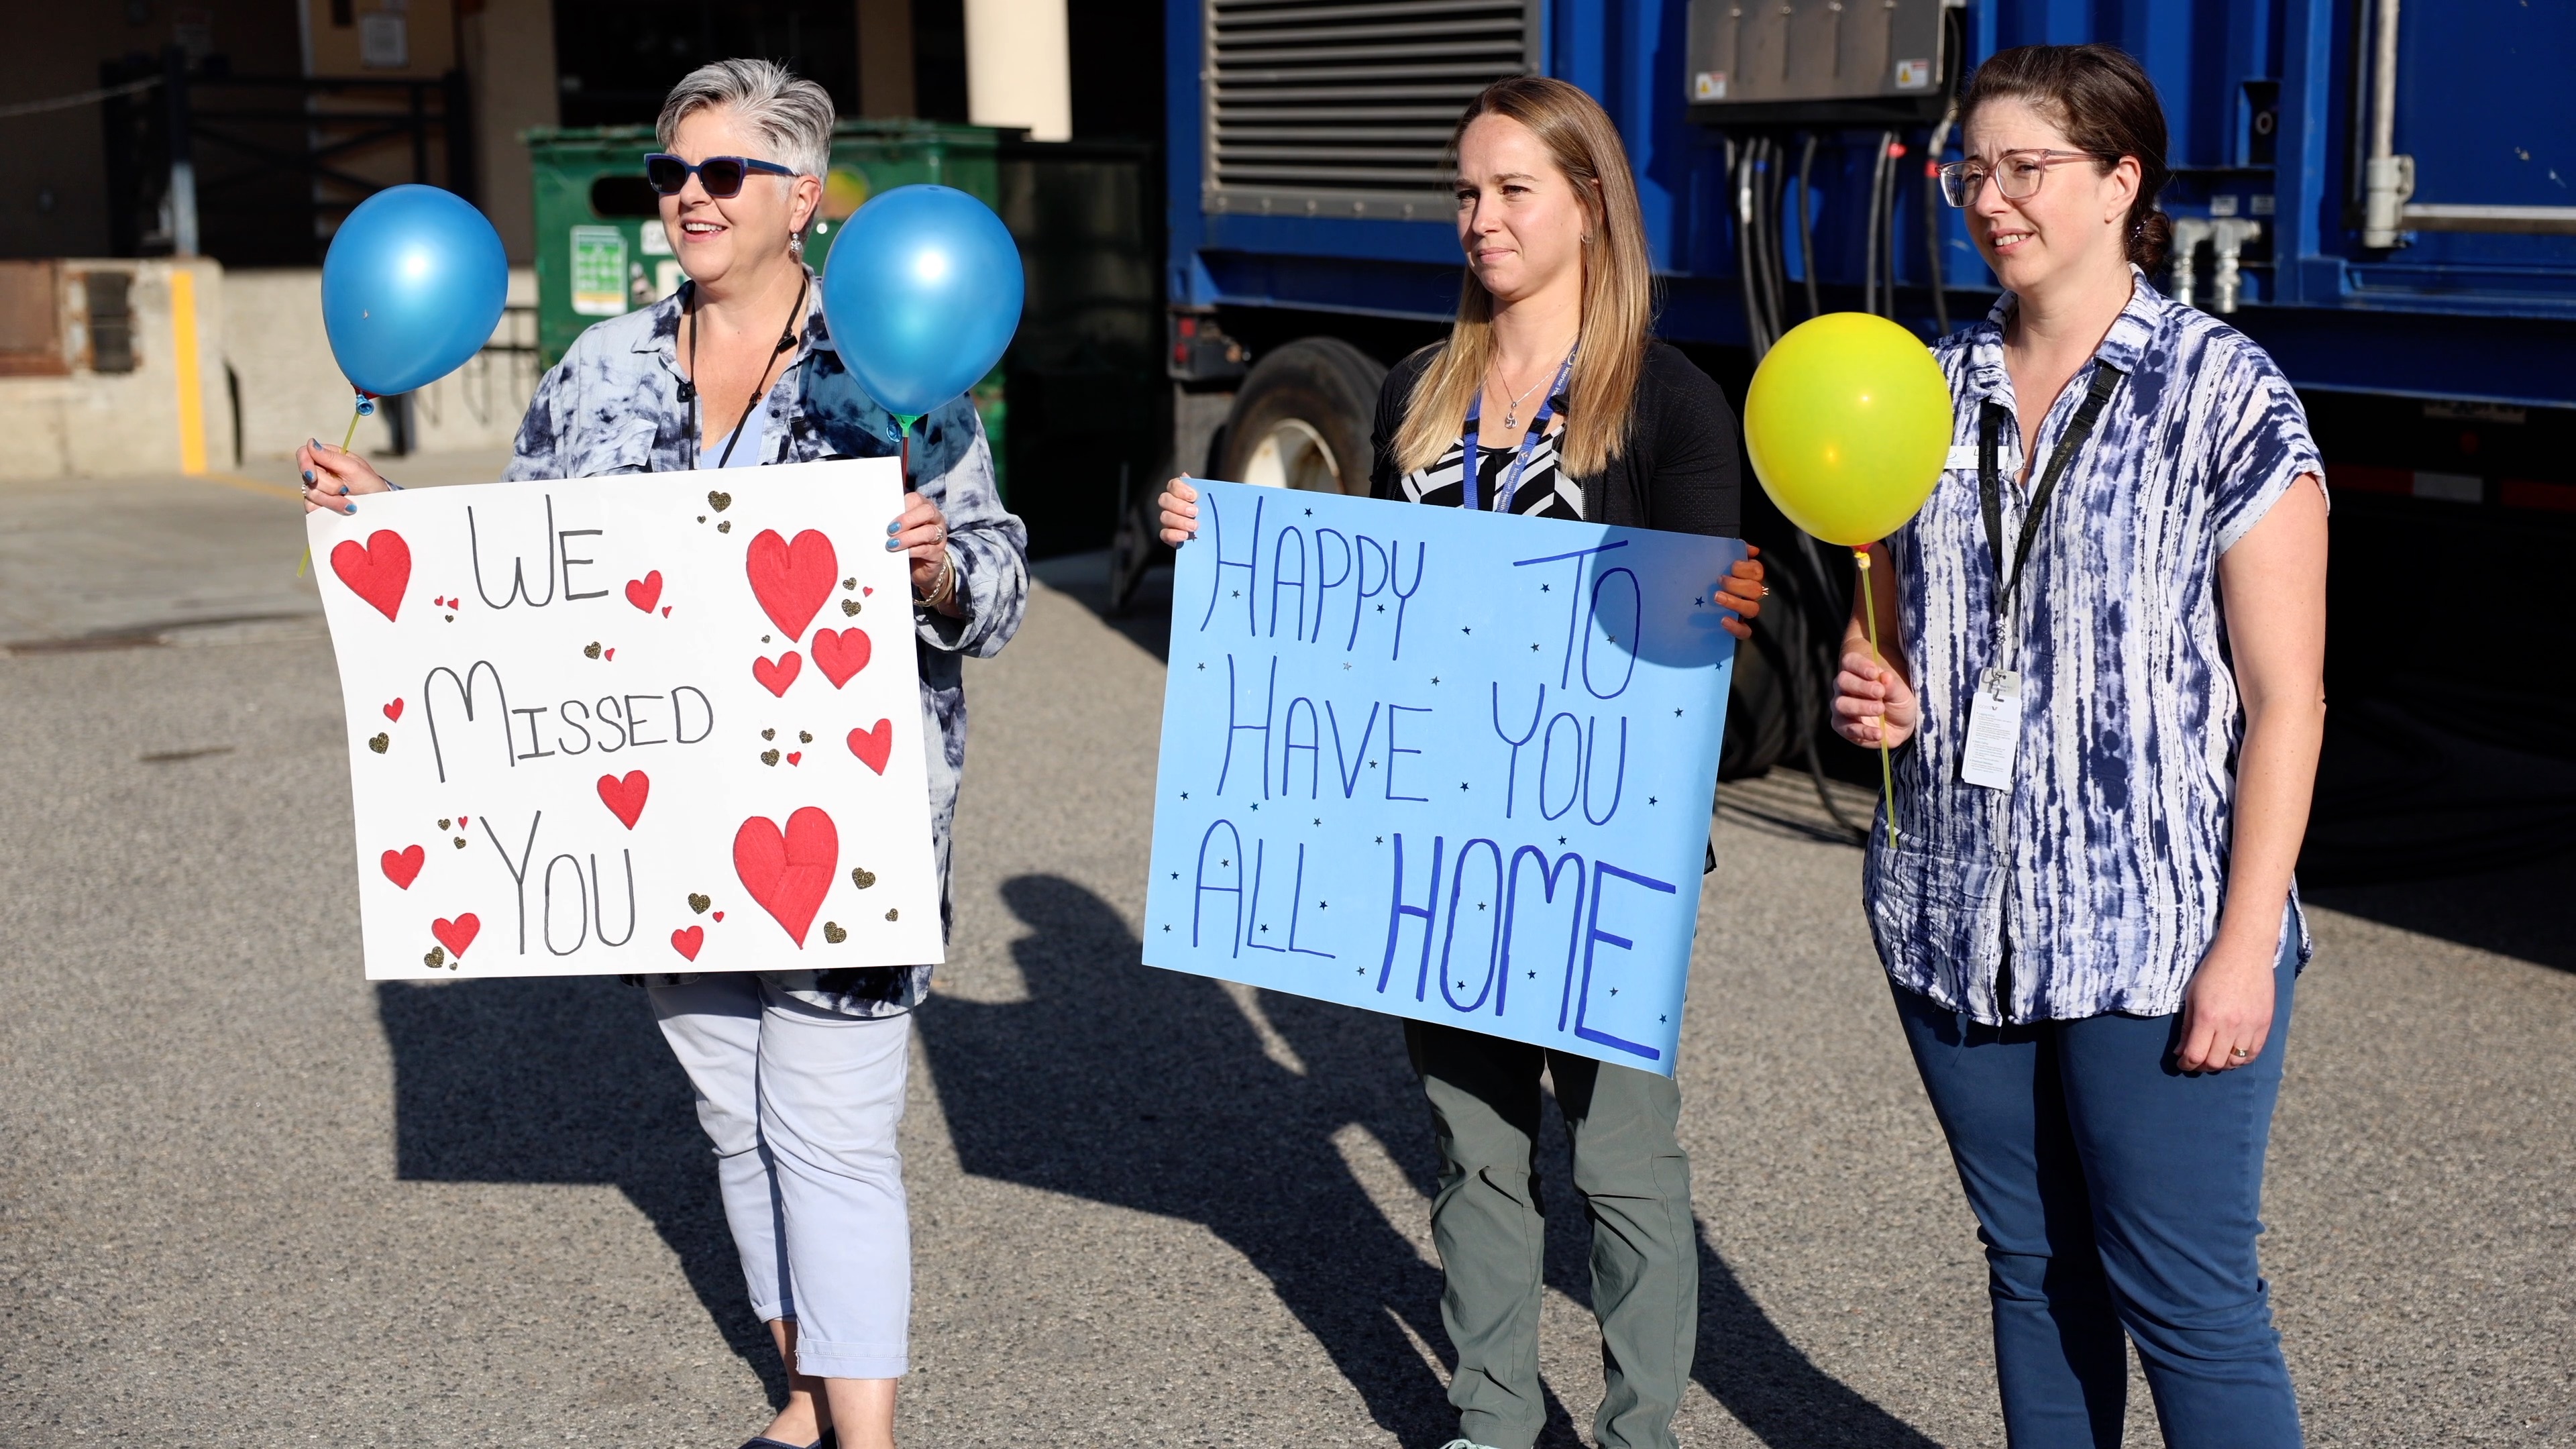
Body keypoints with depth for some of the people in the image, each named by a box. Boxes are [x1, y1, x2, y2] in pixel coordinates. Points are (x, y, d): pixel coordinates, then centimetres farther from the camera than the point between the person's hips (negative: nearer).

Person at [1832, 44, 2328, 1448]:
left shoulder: (2224, 393, -5)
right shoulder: (1932, 392, 9)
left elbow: (2286, 698, -8)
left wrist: (2246, 946, -13)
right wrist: (1875, 698, -3)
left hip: (2158, 938, -5)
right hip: (1956, 922, 5)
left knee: (2188, 1301, -1)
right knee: (2034, 1268, 15)